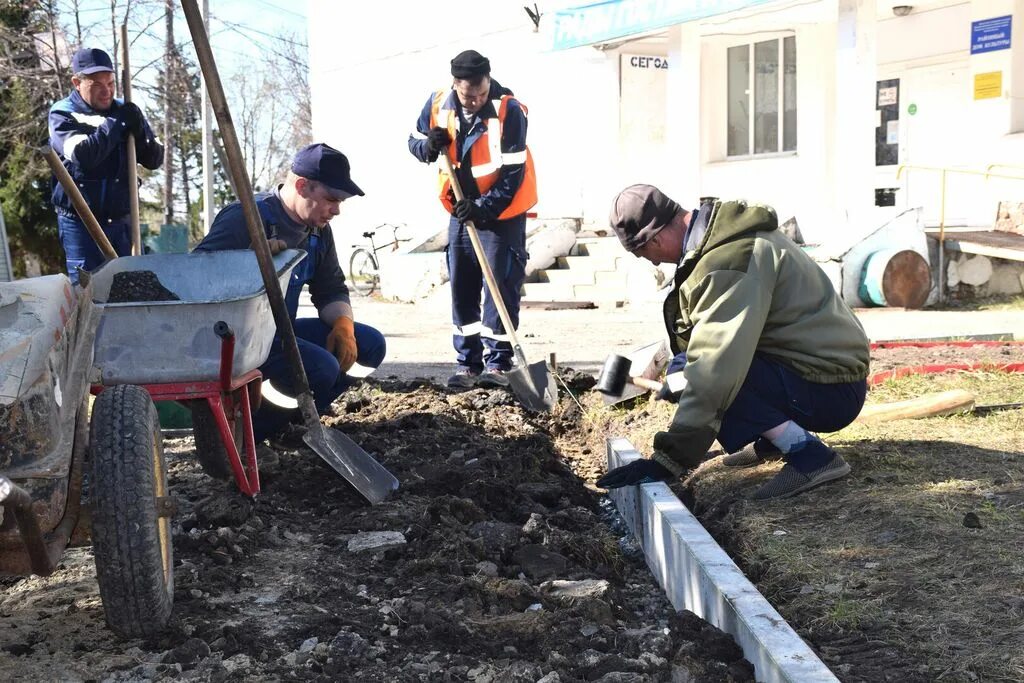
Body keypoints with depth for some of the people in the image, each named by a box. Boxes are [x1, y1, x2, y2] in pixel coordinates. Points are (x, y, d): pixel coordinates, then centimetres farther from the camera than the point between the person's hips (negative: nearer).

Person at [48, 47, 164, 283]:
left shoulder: (124, 112, 8)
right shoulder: (62, 114, -4)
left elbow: (155, 159, 6)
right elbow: (83, 155, -23)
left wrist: (139, 130, -13)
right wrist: (117, 124, -17)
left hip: (120, 219, 4)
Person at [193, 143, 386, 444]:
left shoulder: (318, 230, 10)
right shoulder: (247, 218, -17)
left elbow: (331, 289, 12)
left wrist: (343, 325, -8)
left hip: (282, 329, 9)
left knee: (369, 344, -3)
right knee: (321, 367, -30)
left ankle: (295, 418, 6)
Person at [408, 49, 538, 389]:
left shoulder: (509, 111, -21)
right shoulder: (438, 104, -8)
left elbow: (512, 172, -21)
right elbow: (415, 141, 7)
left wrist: (485, 209, -29)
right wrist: (429, 146, -17)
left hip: (503, 213, -5)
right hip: (461, 210, 5)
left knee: (500, 287, -6)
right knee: (462, 288, 7)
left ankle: (497, 363, 2)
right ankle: (468, 362, 15)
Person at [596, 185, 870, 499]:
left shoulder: (728, 262, -26)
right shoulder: (723, 233, 5)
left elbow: (714, 371, -31)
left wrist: (669, 460, -29)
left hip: (830, 391, -9)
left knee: (687, 376, -22)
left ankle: (809, 453, -16)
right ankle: (775, 436, 17)